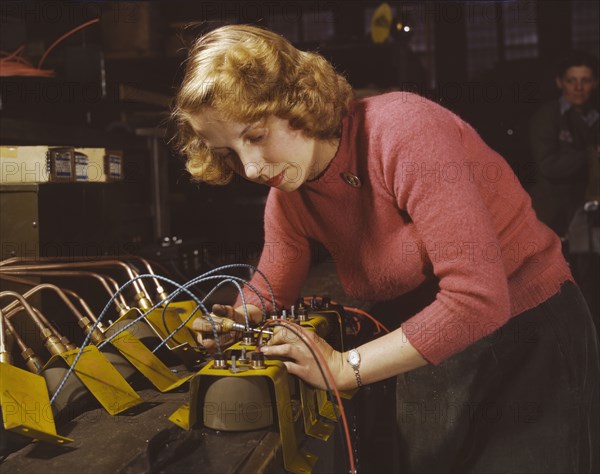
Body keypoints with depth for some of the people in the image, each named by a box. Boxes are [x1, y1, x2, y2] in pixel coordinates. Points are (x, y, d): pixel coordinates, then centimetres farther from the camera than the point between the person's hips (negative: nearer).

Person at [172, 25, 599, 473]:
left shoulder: (402, 130, -27)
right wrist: (230, 321, -16)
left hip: (532, 338, -6)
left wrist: (345, 367, -26)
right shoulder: (289, 198, -5)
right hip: (428, 352, 6)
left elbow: (477, 298, -32)